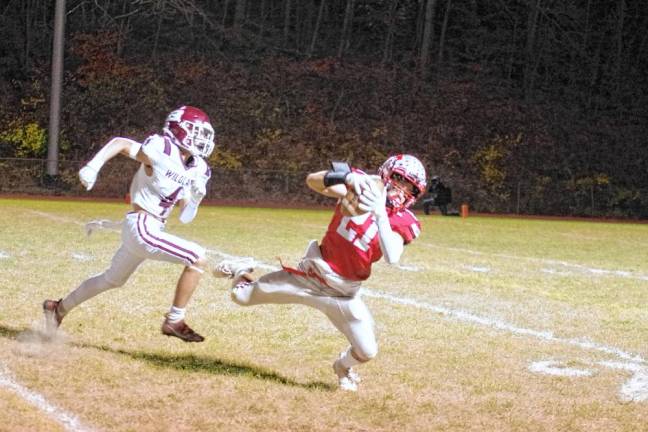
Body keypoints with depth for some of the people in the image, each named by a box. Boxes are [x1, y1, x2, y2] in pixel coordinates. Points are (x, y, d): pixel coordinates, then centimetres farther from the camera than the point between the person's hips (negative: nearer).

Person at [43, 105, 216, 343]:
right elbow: (119, 143, -10)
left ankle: (59, 308, 44)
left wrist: (196, 195, -7)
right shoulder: (160, 152, -18)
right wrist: (93, 166, -20)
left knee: (112, 279, 26)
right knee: (198, 259, -16)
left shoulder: (193, 167, 6)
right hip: (142, 228, -10)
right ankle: (174, 321, -7)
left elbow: (185, 214, 12)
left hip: (151, 229, 10)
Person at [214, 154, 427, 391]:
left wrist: (380, 214, -41)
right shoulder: (359, 187, -12)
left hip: (344, 294, 1)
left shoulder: (403, 223, -11)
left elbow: (391, 258, -32)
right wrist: (346, 176, -46)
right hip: (312, 273, 0)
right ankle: (241, 271, 43)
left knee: (367, 352, -6)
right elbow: (312, 180, -27)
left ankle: (344, 366, 33)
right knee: (242, 296, 4)